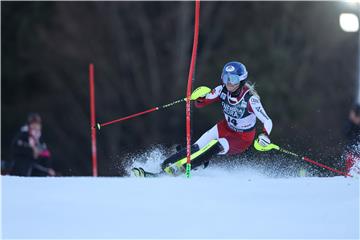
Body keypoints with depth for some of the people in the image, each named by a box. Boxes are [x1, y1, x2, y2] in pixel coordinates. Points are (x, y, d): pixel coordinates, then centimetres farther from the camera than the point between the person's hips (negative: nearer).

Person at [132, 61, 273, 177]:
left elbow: (267, 121, -26)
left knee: (214, 147, -30)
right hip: (226, 128, 5)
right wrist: (199, 97, -28)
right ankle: (165, 167, -18)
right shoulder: (223, 90, -12)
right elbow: (200, 103, -4)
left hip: (243, 139, -5)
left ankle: (180, 168, -25)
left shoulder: (250, 99, -27)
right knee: (197, 148, -16)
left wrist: (264, 136, -46)